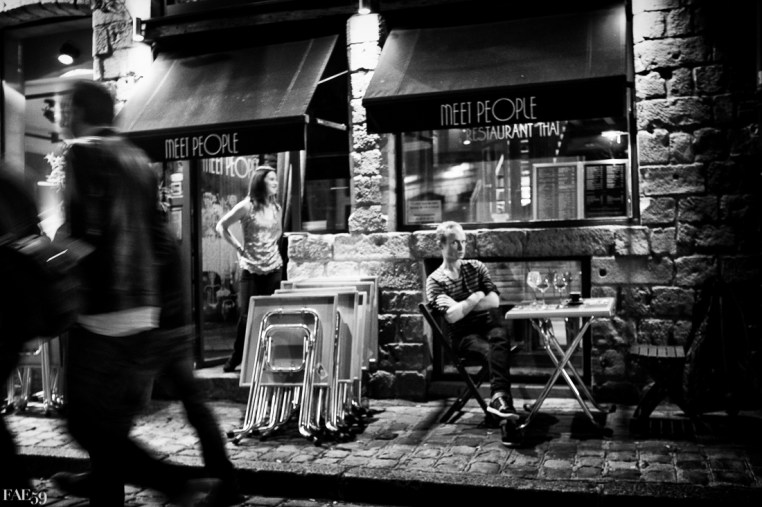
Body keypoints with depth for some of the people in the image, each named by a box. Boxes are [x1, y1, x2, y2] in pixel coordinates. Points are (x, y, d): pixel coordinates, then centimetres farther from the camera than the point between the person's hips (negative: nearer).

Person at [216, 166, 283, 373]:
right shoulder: (247, 206, -6)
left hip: (274, 268, 4)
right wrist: (239, 247, -5)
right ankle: (236, 358, 11)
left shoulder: (276, 208, 10)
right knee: (247, 315, -4)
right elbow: (221, 226, -2)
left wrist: (273, 248, 10)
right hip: (251, 268, -4)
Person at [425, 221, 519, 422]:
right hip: (463, 335, -2)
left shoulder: (476, 266, 14)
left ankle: (499, 397, -50)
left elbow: (494, 301, 1)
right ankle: (502, 398, -47)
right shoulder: (435, 280, 2)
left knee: (500, 337, -35)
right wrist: (476, 297, -4)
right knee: (493, 350, -35)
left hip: (488, 324, 3)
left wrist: (461, 306, -6)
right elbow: (452, 316, -12)